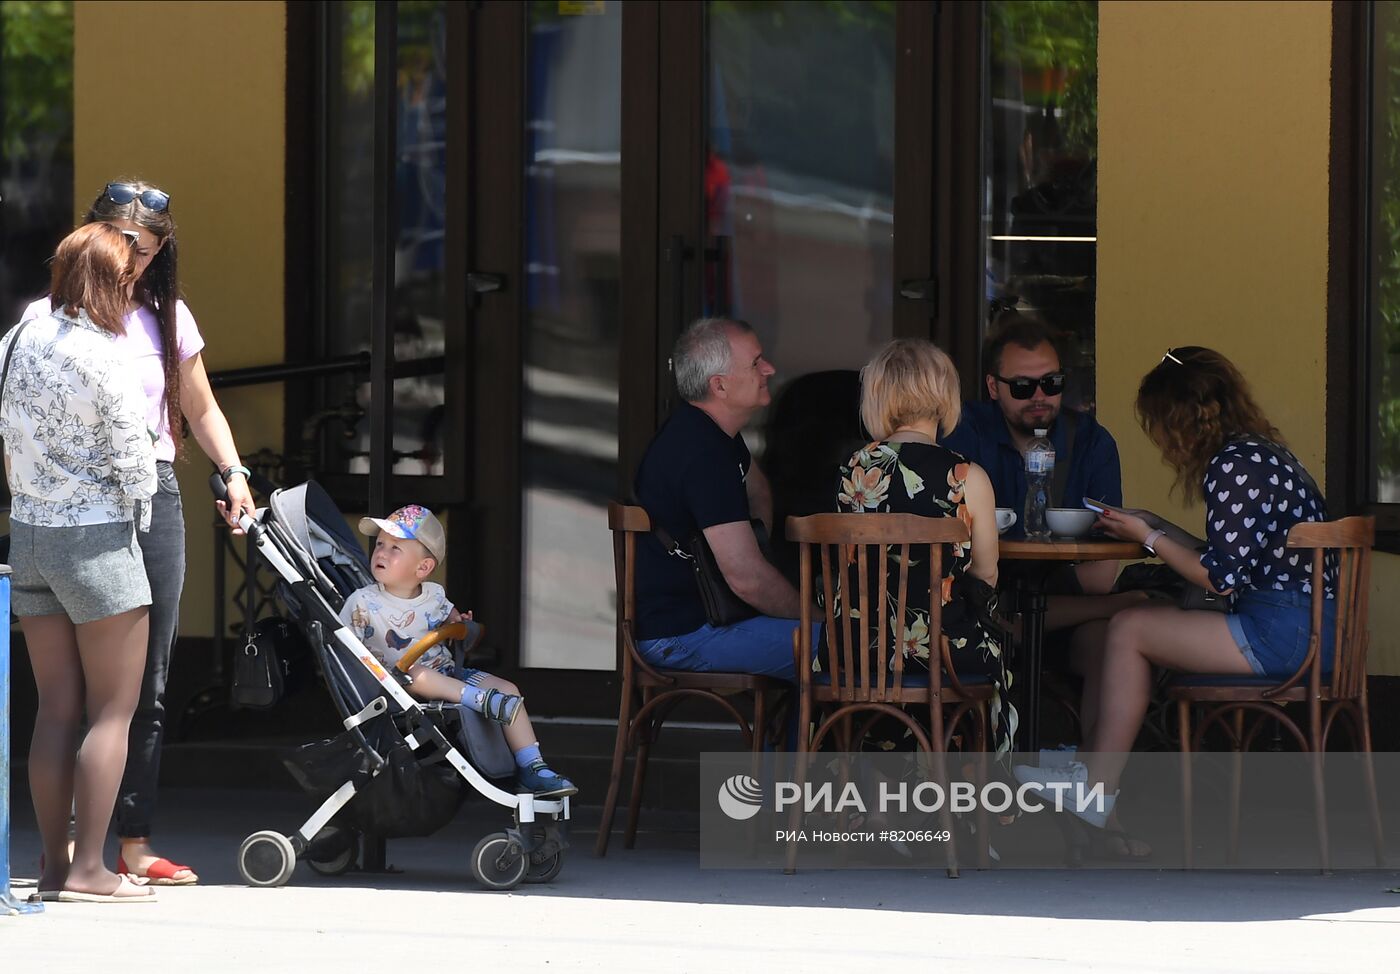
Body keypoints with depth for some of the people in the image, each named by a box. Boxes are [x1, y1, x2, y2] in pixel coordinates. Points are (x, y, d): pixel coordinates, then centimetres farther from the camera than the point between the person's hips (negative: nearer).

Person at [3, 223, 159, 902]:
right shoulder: (103, 357, -16)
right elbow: (133, 462, -11)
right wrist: (136, 513, 8)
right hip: (97, 538, -7)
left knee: (56, 709, 10)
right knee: (114, 710, 0)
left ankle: (55, 864, 10)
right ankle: (89, 868, -4)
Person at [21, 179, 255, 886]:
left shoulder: (167, 320, 14)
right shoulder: (49, 318, 2)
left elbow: (201, 410, 23)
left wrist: (233, 471, 6)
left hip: (152, 496, 4)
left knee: (147, 682, 4)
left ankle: (135, 841, 8)